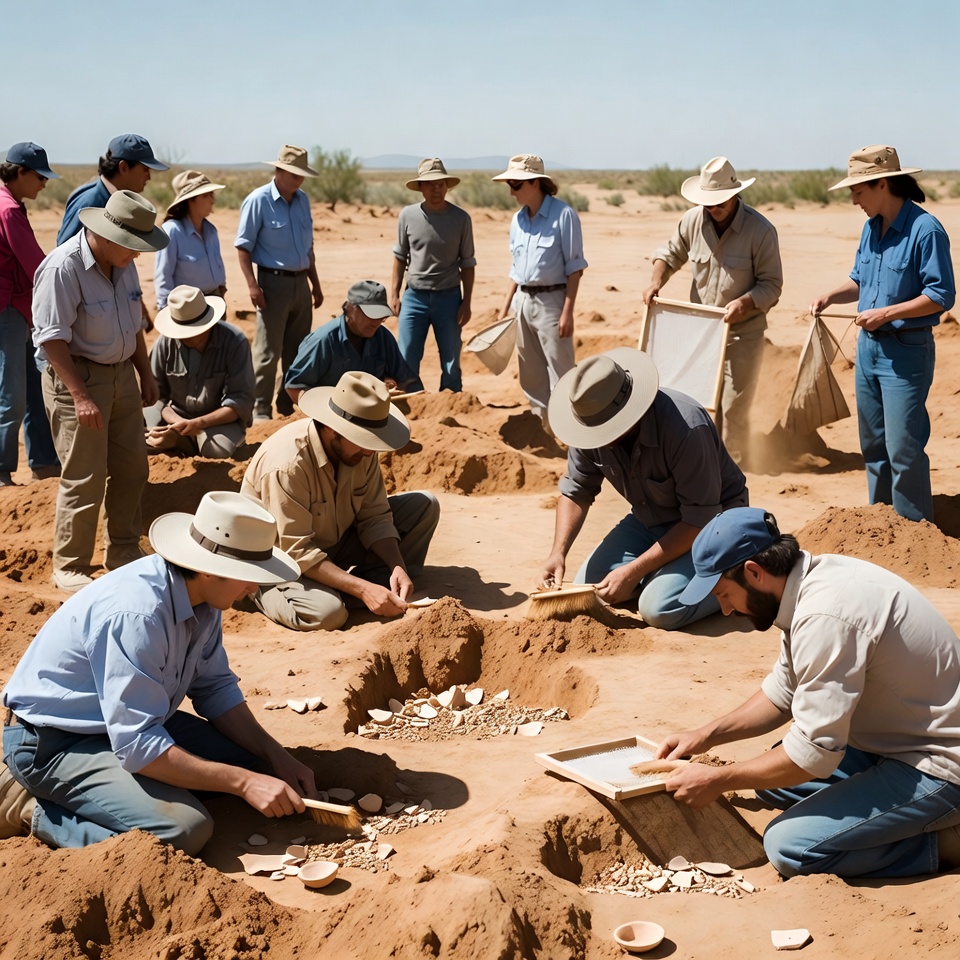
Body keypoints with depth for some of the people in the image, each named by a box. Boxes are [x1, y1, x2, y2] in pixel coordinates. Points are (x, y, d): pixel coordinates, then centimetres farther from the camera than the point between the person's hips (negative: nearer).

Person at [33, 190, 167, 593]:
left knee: (132, 467, 13)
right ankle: (69, 568, 10)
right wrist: (80, 396, -25)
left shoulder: (124, 264, 6)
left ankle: (123, 552, 29)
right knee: (84, 480, -4)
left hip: (121, 374, 8)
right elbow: (52, 337, -22)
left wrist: (145, 375, 19)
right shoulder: (63, 268, -20)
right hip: (76, 378, -8)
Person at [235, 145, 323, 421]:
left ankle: (288, 406, 22)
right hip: (274, 282, -7)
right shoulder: (258, 200, -9)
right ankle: (260, 410, 1)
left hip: (300, 282, 7)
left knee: (297, 350, 11)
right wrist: (252, 285, -18)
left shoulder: (302, 200, 10)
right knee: (268, 352, -5)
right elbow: (243, 246, -10)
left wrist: (315, 283, 18)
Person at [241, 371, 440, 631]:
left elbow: (374, 517, -5)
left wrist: (398, 567, -23)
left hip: (335, 545, 7)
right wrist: (362, 589, -36)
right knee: (326, 612, -38)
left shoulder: (360, 449, -12)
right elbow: (297, 552, -31)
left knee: (425, 505, -5)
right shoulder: (287, 463, -33)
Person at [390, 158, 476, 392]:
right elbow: (400, 257, 10)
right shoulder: (408, 215, -1)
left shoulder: (461, 219, -3)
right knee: (406, 360, 0)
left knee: (451, 362, 7)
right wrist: (394, 295, 6)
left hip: (449, 297, 0)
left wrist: (466, 302, -1)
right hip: (414, 296, 1)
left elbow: (467, 264, 4)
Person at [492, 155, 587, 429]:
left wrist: (567, 311, -16)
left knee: (561, 374, -6)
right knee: (531, 376, 13)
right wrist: (505, 308, 14)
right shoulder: (518, 219, 10)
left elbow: (575, 267, -11)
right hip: (522, 301, 7)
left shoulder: (563, 214, -11)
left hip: (551, 300, -7)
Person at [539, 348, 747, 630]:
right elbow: (576, 491, -3)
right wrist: (558, 552, -19)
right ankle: (660, 565, 15)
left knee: (659, 609, -26)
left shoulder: (685, 428, -35)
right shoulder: (592, 422, -16)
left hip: (713, 521, -6)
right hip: (650, 520, 7)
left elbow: (700, 520, -29)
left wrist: (633, 572, -28)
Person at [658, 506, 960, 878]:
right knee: (769, 775, 15)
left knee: (789, 847, -17)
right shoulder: (817, 576, 2)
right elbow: (783, 693, 17)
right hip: (899, 739, 10)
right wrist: (706, 736, 10)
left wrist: (717, 781, -13)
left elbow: (814, 754, -25)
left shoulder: (825, 616, -29)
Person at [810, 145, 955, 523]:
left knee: (903, 448, -6)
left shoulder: (925, 230, -16)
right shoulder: (871, 227, 8)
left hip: (906, 352, -8)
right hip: (868, 346, 8)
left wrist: (885, 313, -20)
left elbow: (941, 296, -17)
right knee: (873, 444, 16)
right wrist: (831, 297, 2)